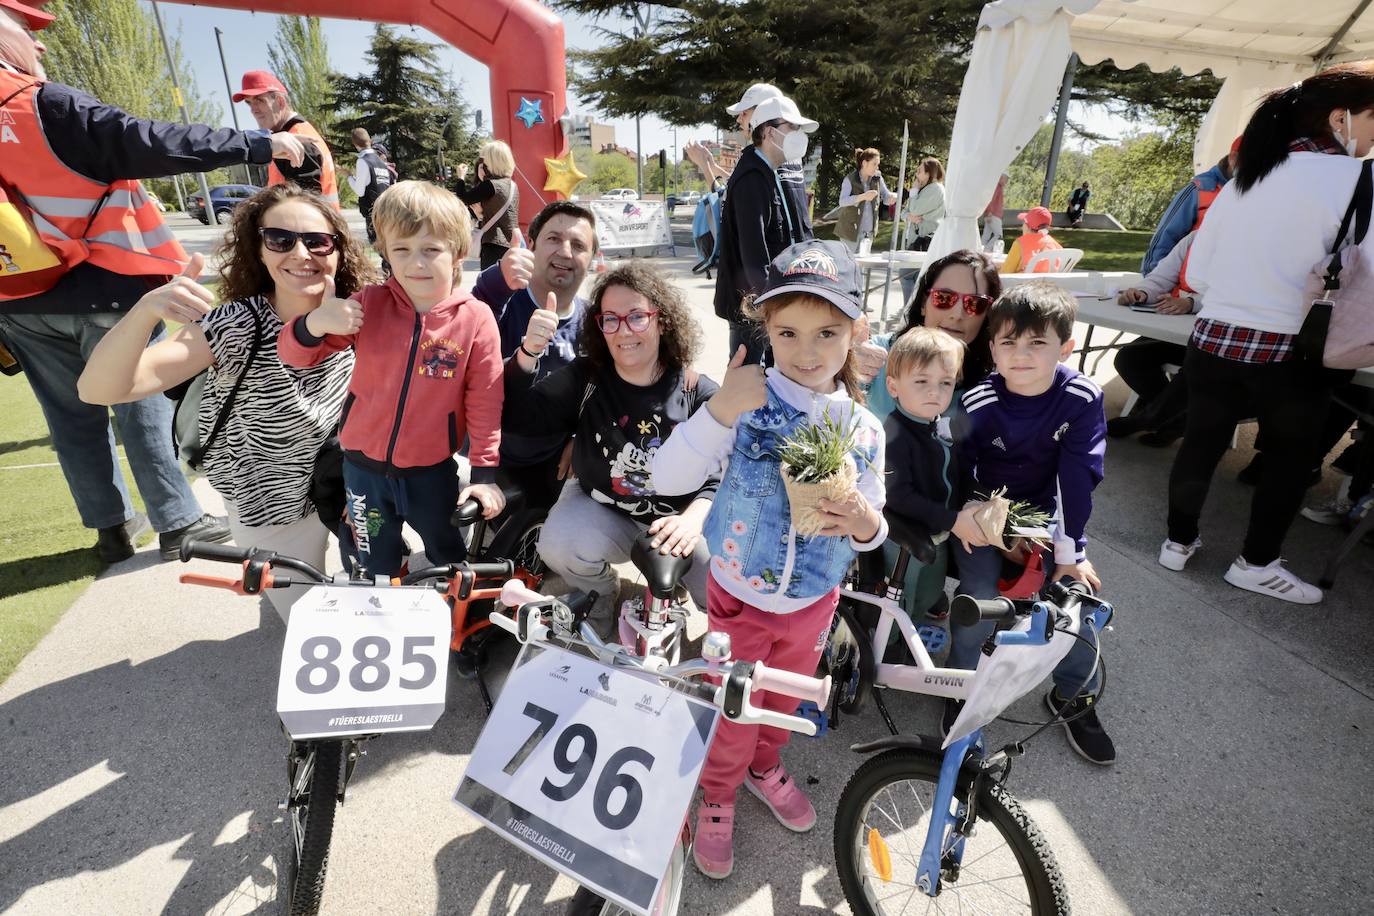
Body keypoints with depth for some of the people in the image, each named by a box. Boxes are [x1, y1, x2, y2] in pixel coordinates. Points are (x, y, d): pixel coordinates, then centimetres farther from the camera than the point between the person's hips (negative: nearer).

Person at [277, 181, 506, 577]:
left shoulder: (476, 319, -14)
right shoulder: (368, 305, -9)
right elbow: (294, 354, -2)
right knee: (376, 568, 20)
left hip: (432, 472, -2)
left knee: (450, 560, 18)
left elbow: (484, 402, -10)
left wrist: (485, 473, -11)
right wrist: (314, 324, -25)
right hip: (364, 467, 2)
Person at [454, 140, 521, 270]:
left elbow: (464, 199, -8)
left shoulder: (489, 185, -13)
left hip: (494, 244, -8)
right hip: (510, 244, 8)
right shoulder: (512, 185, 11)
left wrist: (461, 177, 7)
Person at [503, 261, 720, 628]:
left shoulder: (699, 394, -10)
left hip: (678, 519, 0)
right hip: (600, 510, 1)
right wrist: (528, 353, -28)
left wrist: (693, 518, -29)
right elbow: (519, 417, -13)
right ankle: (602, 591, 5)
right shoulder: (585, 378, -5)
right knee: (558, 545, -30)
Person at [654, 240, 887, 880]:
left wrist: (866, 522, -25)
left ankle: (765, 767, 58)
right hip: (738, 595, -3)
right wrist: (718, 410, -38)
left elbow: (869, 530, 0)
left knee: (786, 700, 26)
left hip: (813, 601, 3)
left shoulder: (863, 430, -9)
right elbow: (668, 478, -25)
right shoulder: (746, 404, -19)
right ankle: (717, 797, 46)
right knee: (732, 712, 15)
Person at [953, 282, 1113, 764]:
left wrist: (1070, 552, -16)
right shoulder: (977, 404, -20)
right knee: (980, 602, -18)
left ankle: (1075, 695, 19)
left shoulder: (1082, 399, -16)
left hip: (1044, 511, 2)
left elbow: (1078, 475, -16)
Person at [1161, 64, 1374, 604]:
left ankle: (1178, 542, 28)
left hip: (1213, 343, 5)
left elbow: (1197, 272, 11)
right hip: (1290, 354, -4)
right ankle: (1256, 563, 26)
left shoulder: (1245, 176, 9)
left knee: (1200, 444, 15)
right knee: (1290, 459, 15)